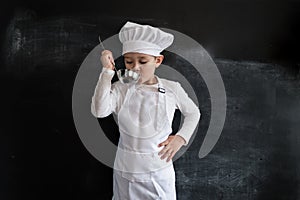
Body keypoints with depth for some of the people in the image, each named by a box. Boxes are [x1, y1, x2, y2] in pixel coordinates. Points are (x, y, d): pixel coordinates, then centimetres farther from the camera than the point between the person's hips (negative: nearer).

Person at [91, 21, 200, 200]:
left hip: (160, 171, 0)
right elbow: (99, 111, -28)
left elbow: (193, 113, 8)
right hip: (126, 171, 0)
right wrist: (107, 71, -24)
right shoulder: (120, 89, -10)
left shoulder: (172, 88, -8)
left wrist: (181, 138, -6)